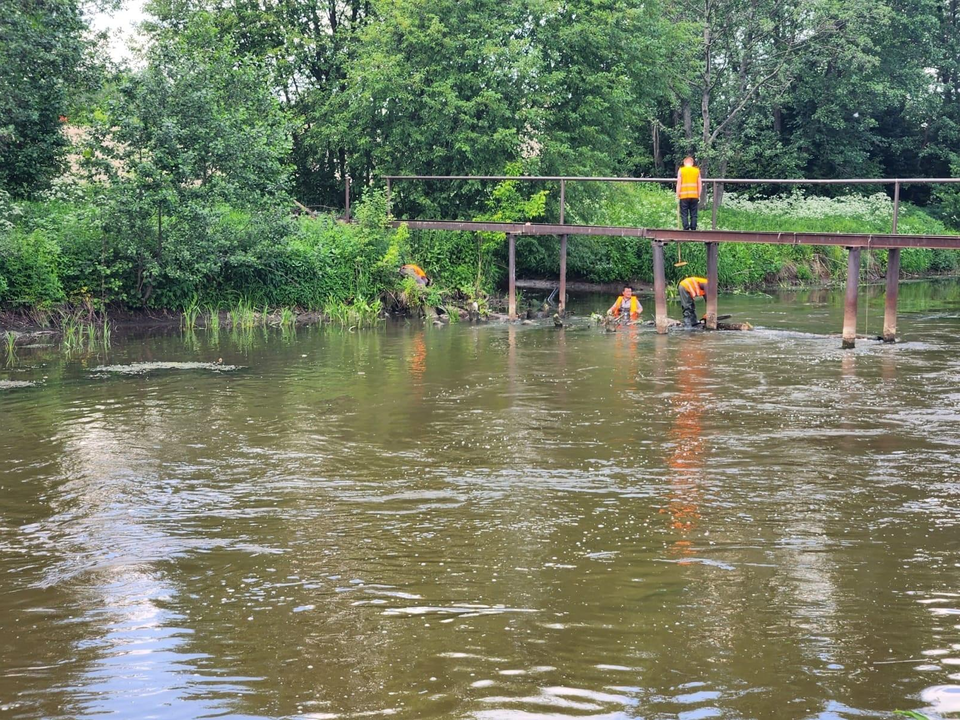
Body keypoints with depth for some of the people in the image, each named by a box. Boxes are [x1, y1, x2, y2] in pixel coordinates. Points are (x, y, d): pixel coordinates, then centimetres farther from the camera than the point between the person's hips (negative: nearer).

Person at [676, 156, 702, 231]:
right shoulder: (697, 170, 8)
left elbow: (678, 184, -2)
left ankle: (686, 229, -10)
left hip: (684, 196, -2)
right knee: (693, 215, 6)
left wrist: (677, 196, 2)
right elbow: (700, 185, 8)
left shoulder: (681, 170, 2)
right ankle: (693, 229, 3)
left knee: (684, 215, -1)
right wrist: (699, 196, 15)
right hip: (694, 196, 2)